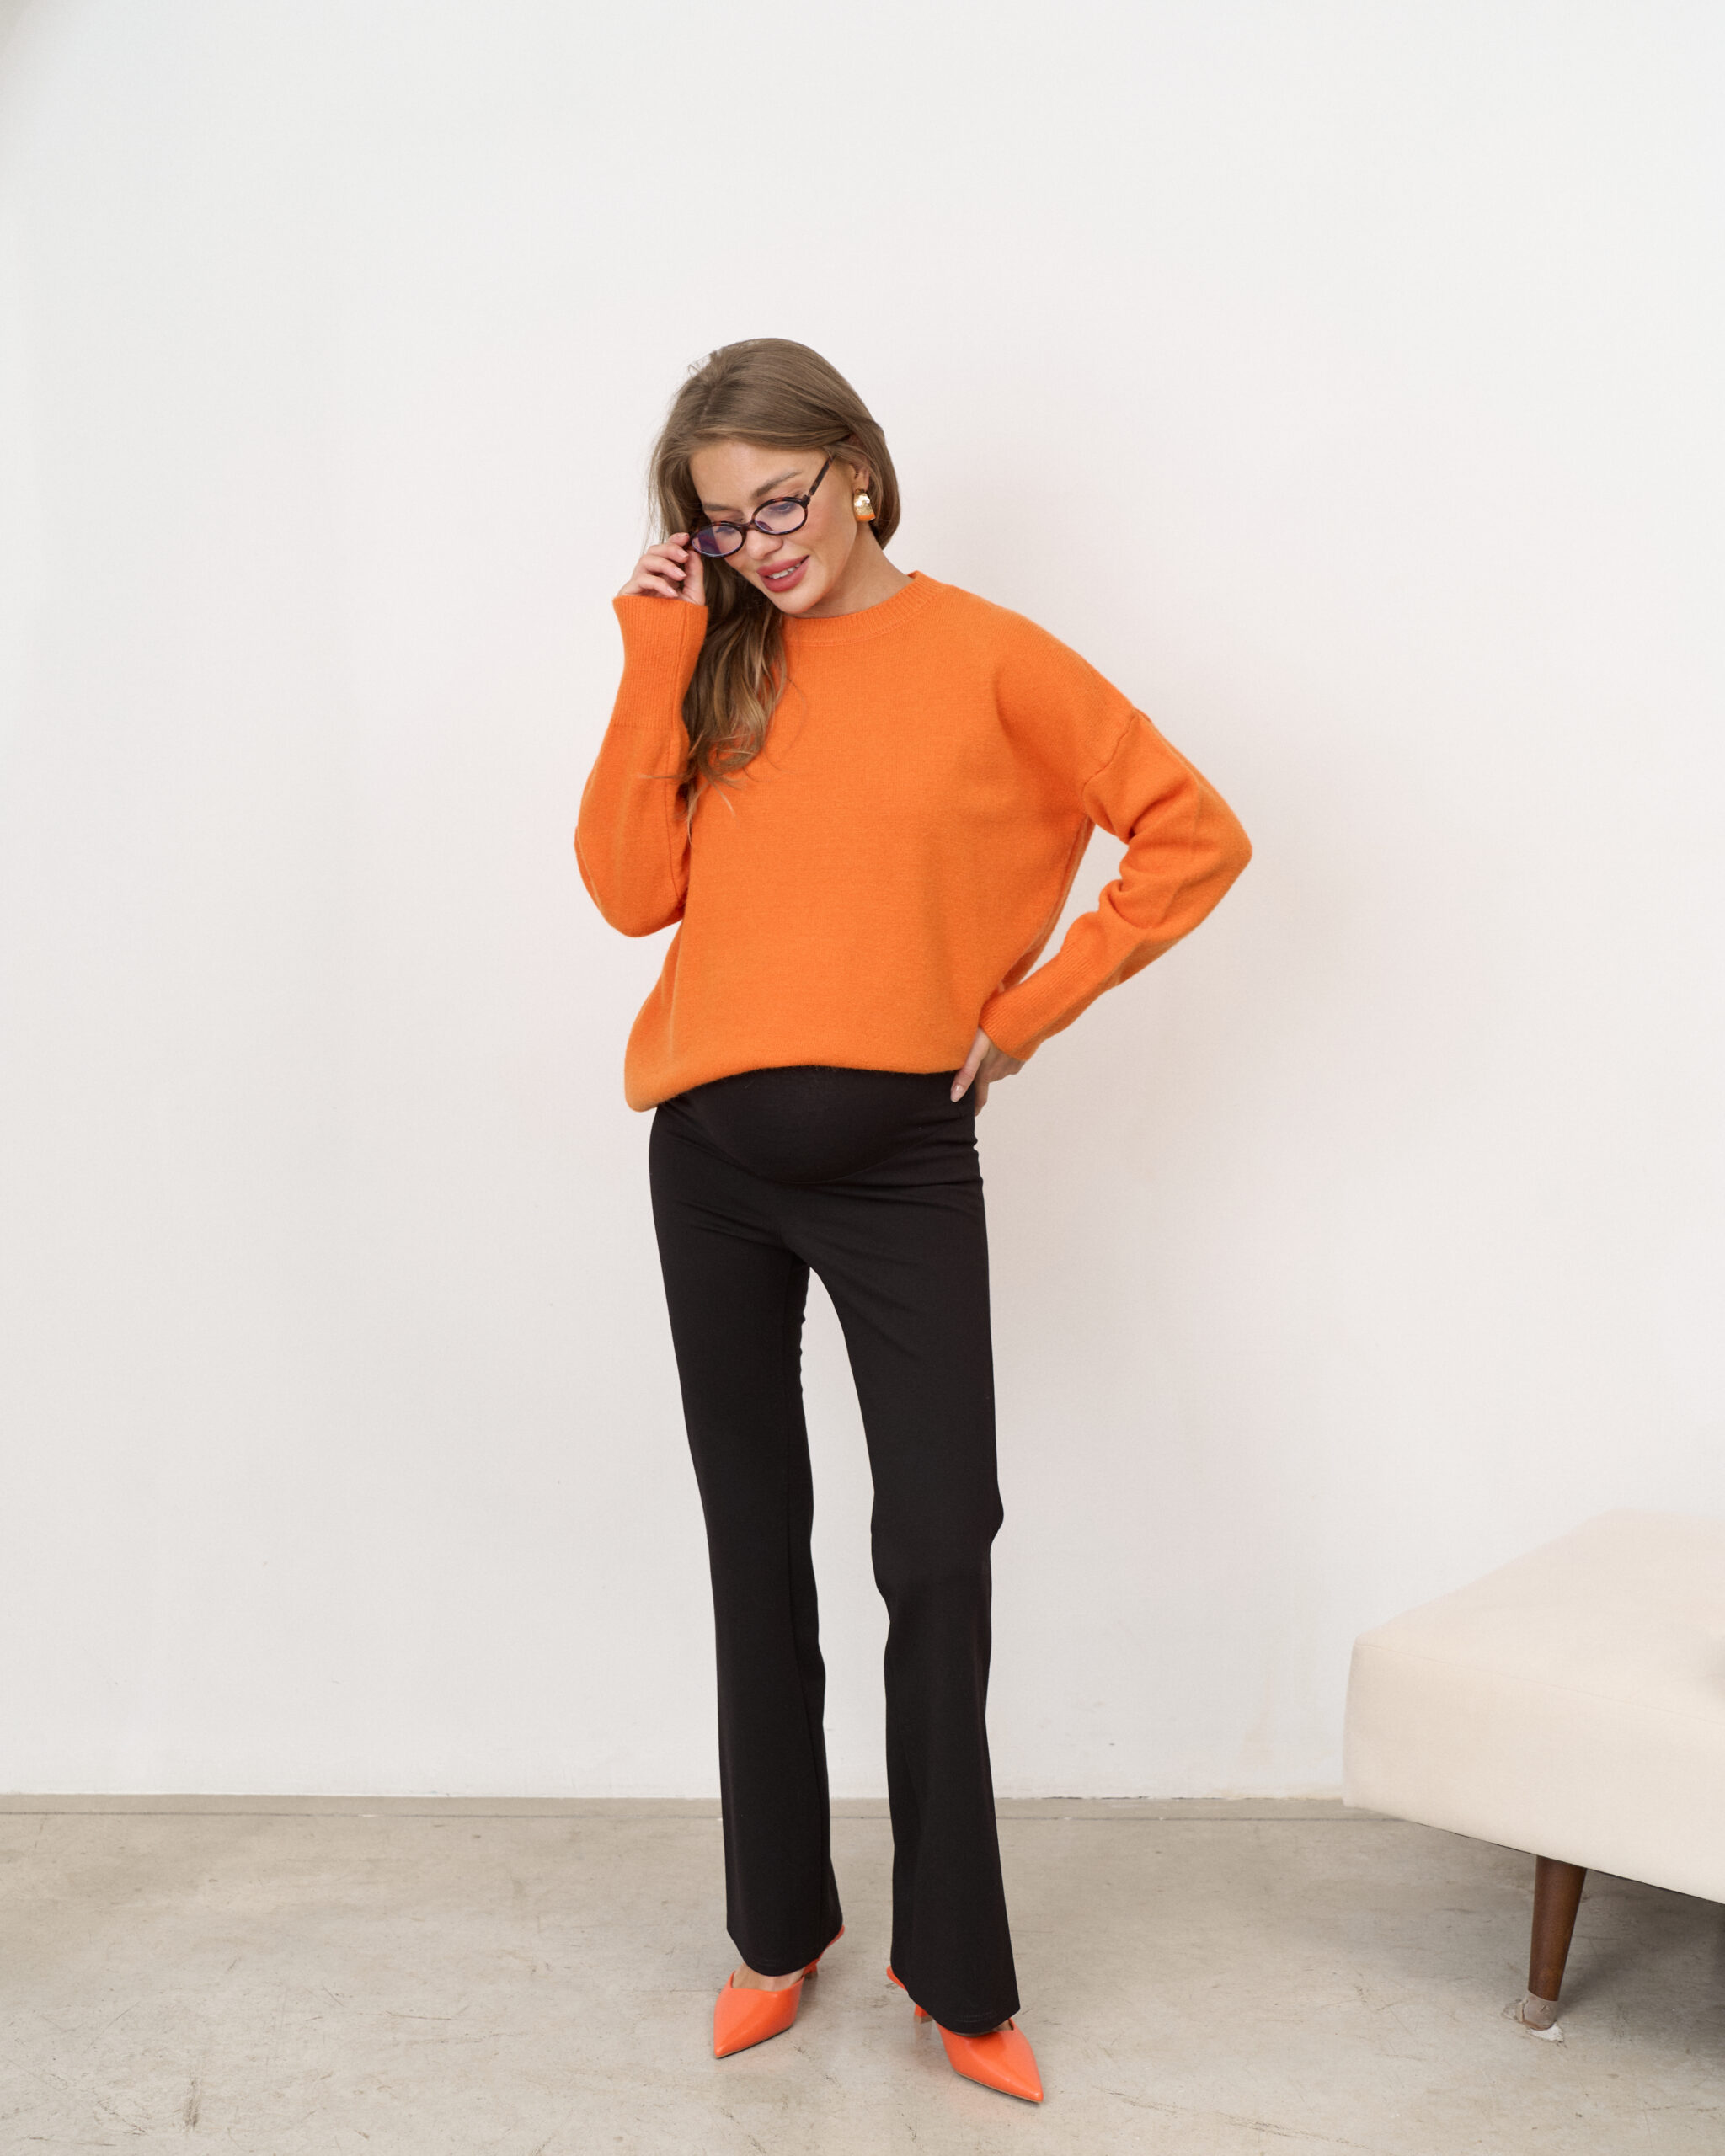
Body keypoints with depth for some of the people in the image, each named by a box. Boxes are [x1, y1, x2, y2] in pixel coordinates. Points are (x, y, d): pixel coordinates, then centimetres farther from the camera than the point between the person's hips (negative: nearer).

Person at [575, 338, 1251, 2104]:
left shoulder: (986, 659, -3)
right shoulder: (712, 663, 7)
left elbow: (1195, 835, -2)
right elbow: (630, 890, -5)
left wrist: (1032, 1005, -4)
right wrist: (660, 658, -7)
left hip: (903, 1163, -3)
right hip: (714, 1158, 4)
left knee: (939, 1555, -2)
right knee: (756, 1541, 12)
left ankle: (955, 1969, 14)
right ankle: (778, 1926, 27)